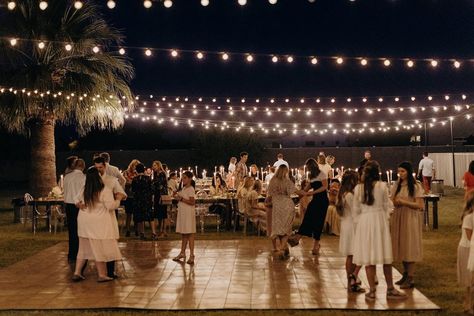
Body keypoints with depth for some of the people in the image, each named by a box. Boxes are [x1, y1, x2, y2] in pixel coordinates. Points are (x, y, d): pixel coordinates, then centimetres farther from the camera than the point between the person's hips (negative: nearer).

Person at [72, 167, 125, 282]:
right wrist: (118, 198, -2)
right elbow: (111, 206, -17)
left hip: (84, 221, 6)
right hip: (99, 223, -6)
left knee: (84, 247, 14)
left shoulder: (85, 190, 6)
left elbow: (79, 201, 19)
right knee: (100, 248, 1)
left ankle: (77, 273, 13)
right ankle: (101, 275, 6)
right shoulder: (106, 189, -15)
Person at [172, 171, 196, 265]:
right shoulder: (183, 189, 15)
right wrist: (177, 196, 5)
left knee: (189, 234, -6)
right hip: (182, 213, 9)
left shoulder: (191, 189, -11)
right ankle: (182, 253, 22)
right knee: (183, 233, 13)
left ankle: (191, 255, -5)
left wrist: (181, 198, -20)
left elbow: (192, 202, -20)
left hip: (188, 213, -9)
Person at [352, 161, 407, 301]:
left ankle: (372, 291, 8)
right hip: (380, 220, -1)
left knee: (369, 257, 5)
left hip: (364, 222, 1)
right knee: (385, 255, 9)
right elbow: (388, 206, 2)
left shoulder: (358, 188, -1)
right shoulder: (382, 186, -6)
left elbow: (356, 209, 3)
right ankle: (390, 289, 16)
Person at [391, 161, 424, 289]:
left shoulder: (416, 186, -6)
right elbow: (392, 201, 11)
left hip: (411, 217, -5)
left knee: (410, 246, -4)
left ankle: (410, 278, -1)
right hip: (398, 216, 5)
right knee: (401, 245, 8)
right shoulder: (396, 185, 10)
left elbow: (419, 205, -9)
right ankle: (405, 274, 20)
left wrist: (403, 202, -19)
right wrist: (395, 202, -11)